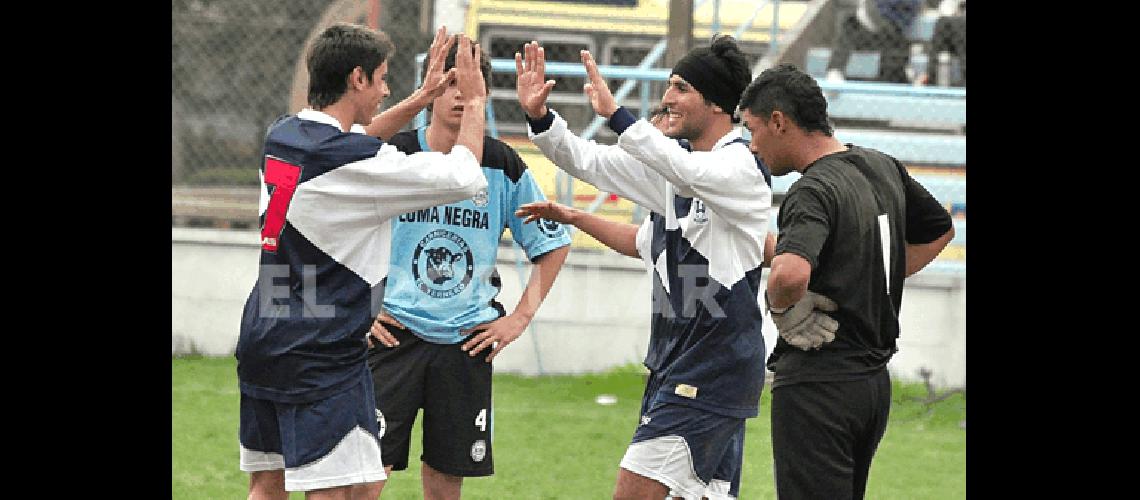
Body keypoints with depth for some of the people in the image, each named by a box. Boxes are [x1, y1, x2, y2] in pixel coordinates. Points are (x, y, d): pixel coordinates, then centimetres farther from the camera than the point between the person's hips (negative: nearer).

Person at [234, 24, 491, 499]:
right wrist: (475, 102, 5)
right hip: (321, 353, -9)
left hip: (261, 340, 9)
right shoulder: (358, 161, -17)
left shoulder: (281, 136, 7)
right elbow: (464, 175, -10)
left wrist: (425, 94, 31)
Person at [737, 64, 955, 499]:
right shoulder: (884, 168, 10)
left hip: (817, 383, -9)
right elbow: (939, 230, 28)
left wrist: (782, 308, -15)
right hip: (876, 379, 9)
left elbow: (790, 273, -37)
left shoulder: (813, 191, -17)